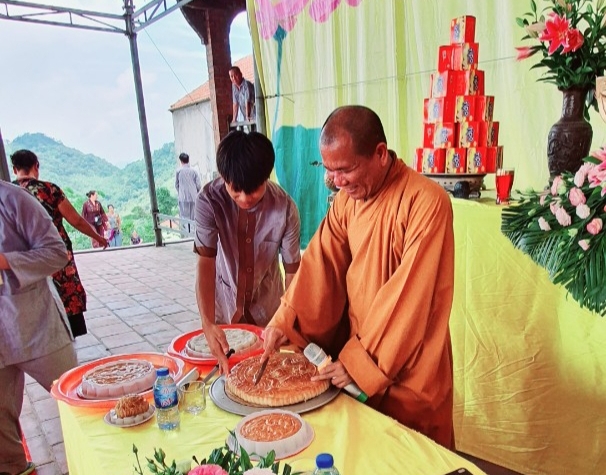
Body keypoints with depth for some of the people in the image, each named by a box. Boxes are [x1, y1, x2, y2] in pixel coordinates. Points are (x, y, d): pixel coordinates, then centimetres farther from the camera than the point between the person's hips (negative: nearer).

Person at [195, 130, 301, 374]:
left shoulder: (285, 207, -24)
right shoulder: (209, 200, -25)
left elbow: (293, 270, -18)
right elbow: (206, 264, -28)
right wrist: (207, 322, -41)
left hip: (267, 305, 1)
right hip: (224, 303, 0)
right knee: (225, 365, 13)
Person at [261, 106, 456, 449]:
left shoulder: (425, 202, -23)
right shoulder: (346, 199, -1)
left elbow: (408, 296, -25)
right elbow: (321, 264, -5)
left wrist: (362, 362, -21)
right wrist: (285, 321, -16)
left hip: (407, 370, -6)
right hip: (355, 355, 6)